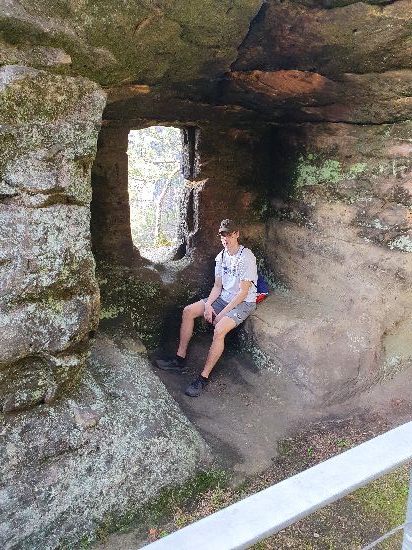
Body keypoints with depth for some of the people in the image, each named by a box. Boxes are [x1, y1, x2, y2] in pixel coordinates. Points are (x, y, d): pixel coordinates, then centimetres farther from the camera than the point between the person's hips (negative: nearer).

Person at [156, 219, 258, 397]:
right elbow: (217, 286, 8)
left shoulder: (247, 257, -19)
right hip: (223, 298, 8)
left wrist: (222, 313, -19)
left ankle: (204, 377, -20)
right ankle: (180, 359, 3)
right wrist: (208, 305, -9)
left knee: (219, 330, -32)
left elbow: (243, 292, -20)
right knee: (188, 311, -4)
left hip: (244, 302, -8)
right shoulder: (221, 256, 6)